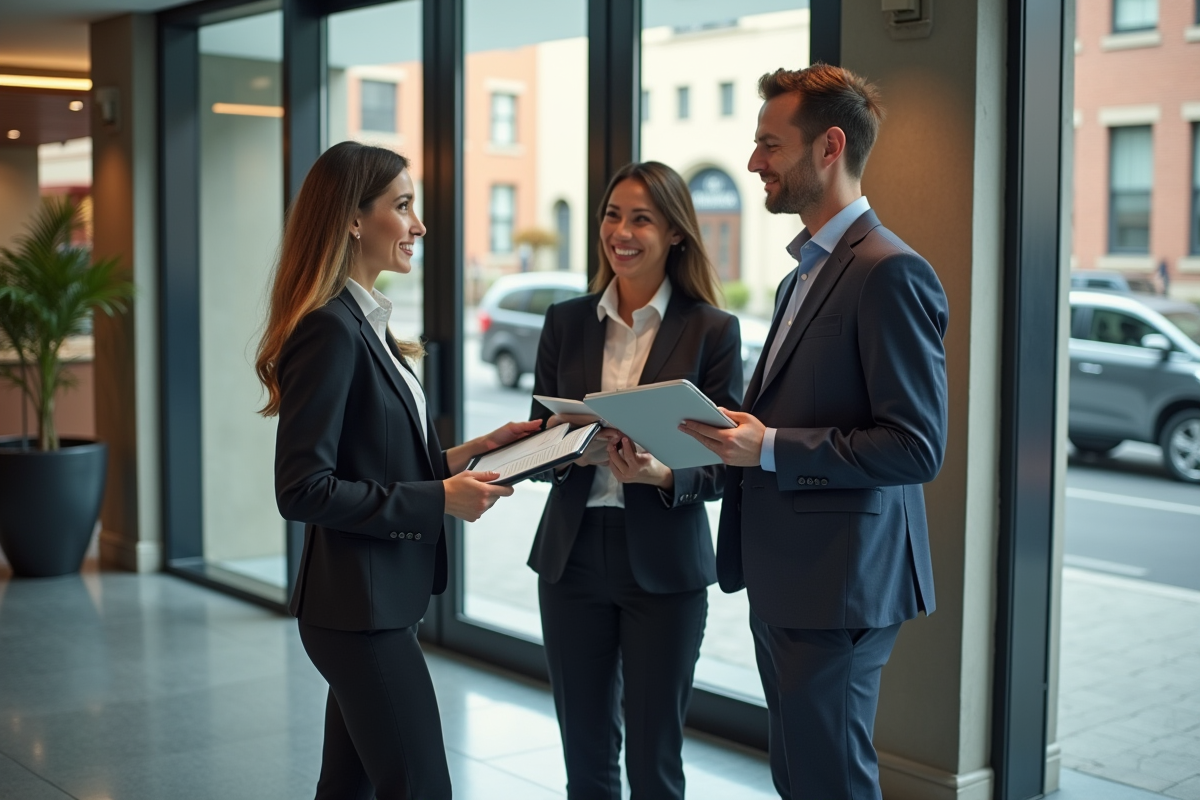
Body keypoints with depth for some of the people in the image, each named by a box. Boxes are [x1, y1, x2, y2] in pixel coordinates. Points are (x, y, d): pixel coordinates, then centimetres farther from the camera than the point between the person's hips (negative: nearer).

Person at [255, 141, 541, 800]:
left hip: (380, 599, 10)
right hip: (358, 605, -10)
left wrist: (467, 454, 5)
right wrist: (439, 499, -18)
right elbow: (303, 491, -21)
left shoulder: (364, 324, 12)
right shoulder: (329, 329, -17)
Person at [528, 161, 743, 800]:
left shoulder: (712, 330, -3)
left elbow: (720, 467, -4)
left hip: (663, 563, -3)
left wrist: (659, 474, -23)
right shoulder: (566, 322, 7)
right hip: (572, 553, 3)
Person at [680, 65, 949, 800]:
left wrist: (770, 448, -23)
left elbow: (917, 447, -21)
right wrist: (740, 431, 4)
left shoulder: (889, 272, -16)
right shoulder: (807, 271, 15)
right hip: (783, 576, 10)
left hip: (837, 584, -10)